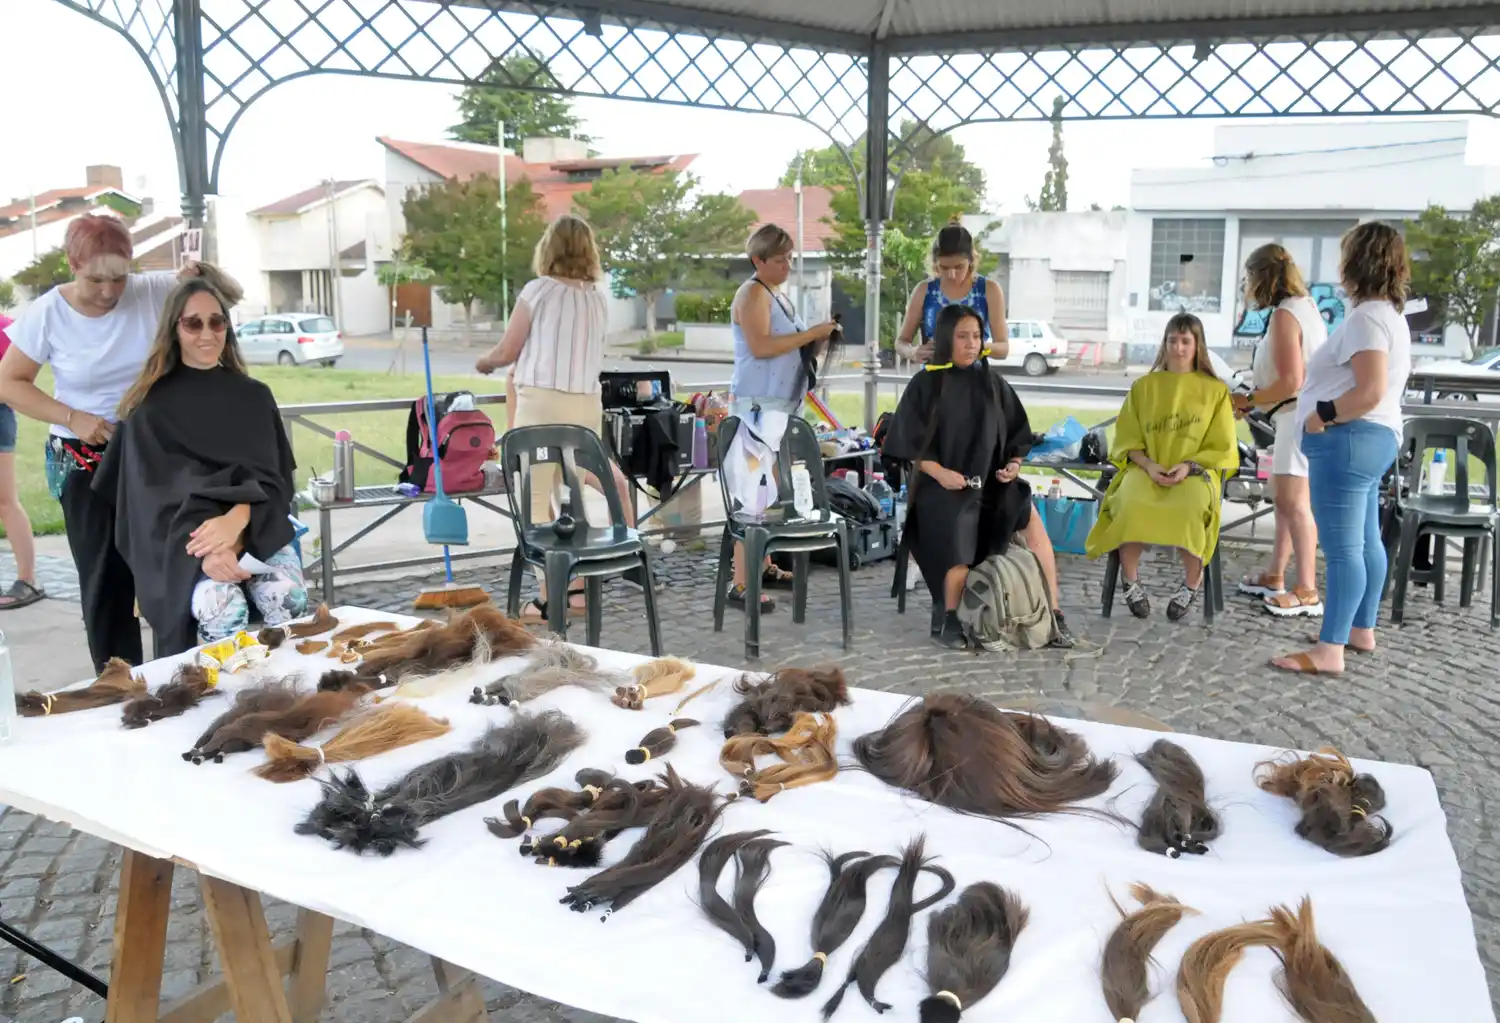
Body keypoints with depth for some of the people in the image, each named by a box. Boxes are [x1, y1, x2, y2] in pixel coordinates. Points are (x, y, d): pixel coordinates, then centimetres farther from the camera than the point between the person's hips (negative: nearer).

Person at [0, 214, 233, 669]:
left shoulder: (153, 291, -8)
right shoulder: (47, 314, -9)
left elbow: (231, 296, 0)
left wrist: (202, 273, -21)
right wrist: (72, 418, -13)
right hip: (85, 465, 0)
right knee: (105, 581, 7)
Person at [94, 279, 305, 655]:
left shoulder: (254, 396, 14)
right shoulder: (152, 406, 7)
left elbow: (272, 475, 6)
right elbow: (158, 490, -3)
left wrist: (235, 521, -18)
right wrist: (206, 549, -22)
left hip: (255, 526, 2)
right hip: (182, 538, -2)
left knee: (287, 597, -30)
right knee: (221, 607, -33)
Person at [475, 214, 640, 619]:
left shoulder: (538, 291, -4)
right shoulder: (597, 300, 10)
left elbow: (507, 352, 0)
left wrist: (484, 361, 22)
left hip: (541, 401, -5)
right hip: (586, 404, 5)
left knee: (537, 501, 1)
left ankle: (548, 597, 2)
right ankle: (579, 589, 17)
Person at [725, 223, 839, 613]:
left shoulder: (778, 295, 19)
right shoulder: (753, 292, -8)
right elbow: (760, 347, -21)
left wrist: (818, 340, 9)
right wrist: (811, 334, -16)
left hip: (781, 405, 9)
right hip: (758, 405, -9)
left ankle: (764, 567, 23)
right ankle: (740, 585, -9)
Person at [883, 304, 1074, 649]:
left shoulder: (993, 383, 11)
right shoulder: (925, 385, 1)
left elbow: (1016, 433, 15)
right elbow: (911, 443, -2)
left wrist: (1014, 463, -4)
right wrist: (939, 471, -17)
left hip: (991, 481, 3)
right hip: (943, 485, -3)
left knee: (1031, 519, -25)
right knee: (959, 545, -30)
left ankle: (1052, 613, -21)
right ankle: (950, 621, -7)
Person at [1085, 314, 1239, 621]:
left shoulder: (1215, 390, 11)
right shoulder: (1144, 386, 14)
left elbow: (1222, 447, 7)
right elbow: (1128, 440, 10)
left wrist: (1189, 465, -12)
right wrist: (1148, 465, -10)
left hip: (1195, 471, -1)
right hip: (1146, 469, 1)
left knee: (1189, 509, -37)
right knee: (1132, 505, -35)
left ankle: (1192, 582, -11)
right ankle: (1131, 581, -14)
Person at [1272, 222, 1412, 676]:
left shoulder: (1366, 317, -17)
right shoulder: (1390, 314, 18)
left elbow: (1370, 392, -26)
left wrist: (1321, 416, -16)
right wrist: (1326, 412, 19)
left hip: (1348, 440, -12)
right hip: (1375, 437, 12)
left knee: (1342, 547, -12)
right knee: (1365, 541, 18)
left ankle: (1329, 651, -11)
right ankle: (1362, 630, 29)